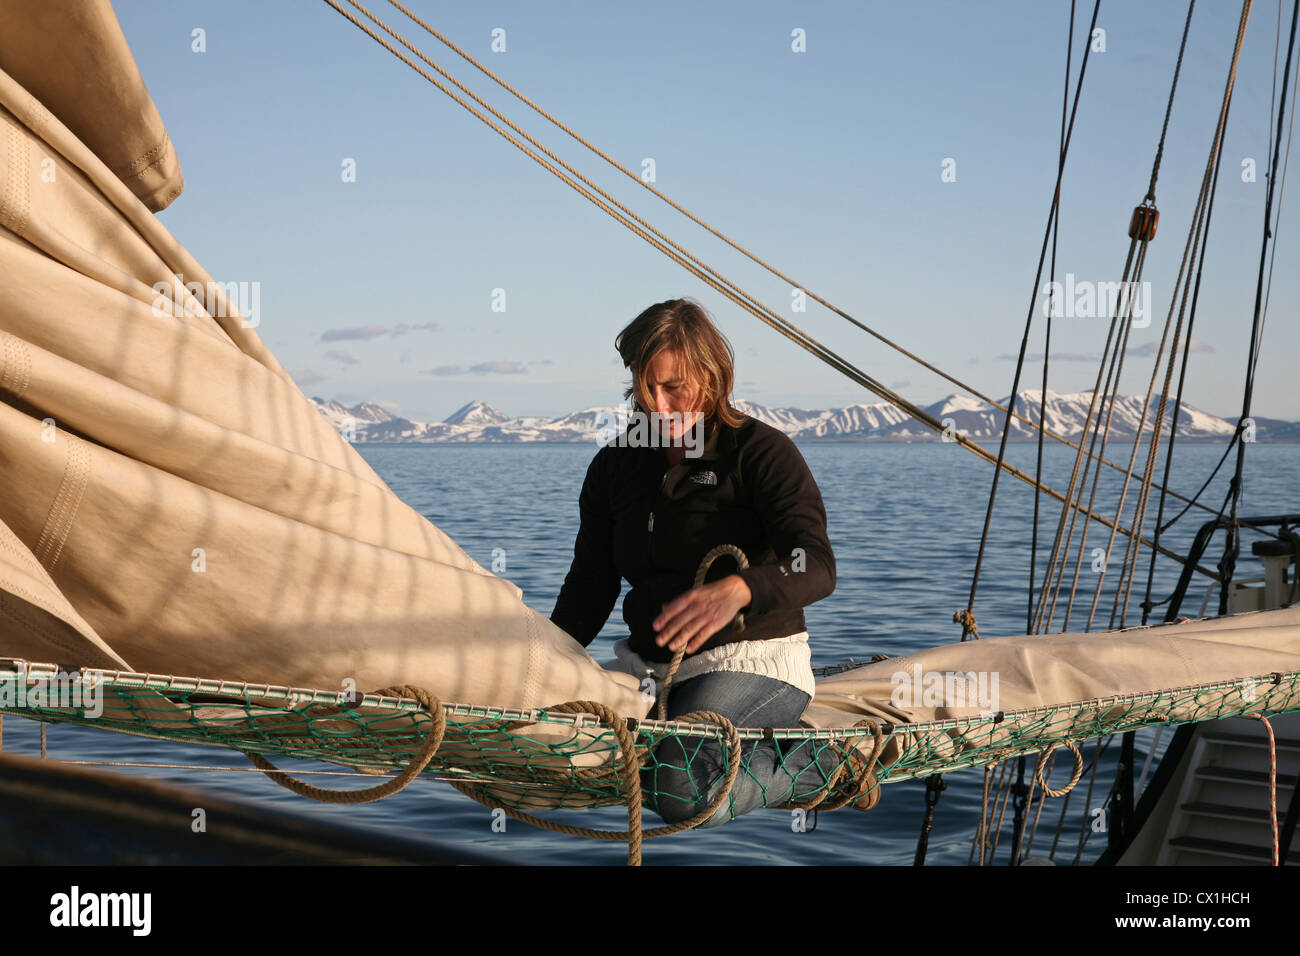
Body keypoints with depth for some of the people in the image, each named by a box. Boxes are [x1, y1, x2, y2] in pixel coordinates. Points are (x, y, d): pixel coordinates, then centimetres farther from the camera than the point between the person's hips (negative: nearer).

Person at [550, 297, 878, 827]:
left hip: (753, 660, -7)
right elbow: (588, 589, 12)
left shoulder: (761, 452, -7)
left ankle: (821, 764, -4)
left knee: (682, 791, -34)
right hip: (651, 666, 7)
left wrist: (737, 589, -44)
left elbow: (817, 567, -22)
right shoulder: (615, 466, 11)